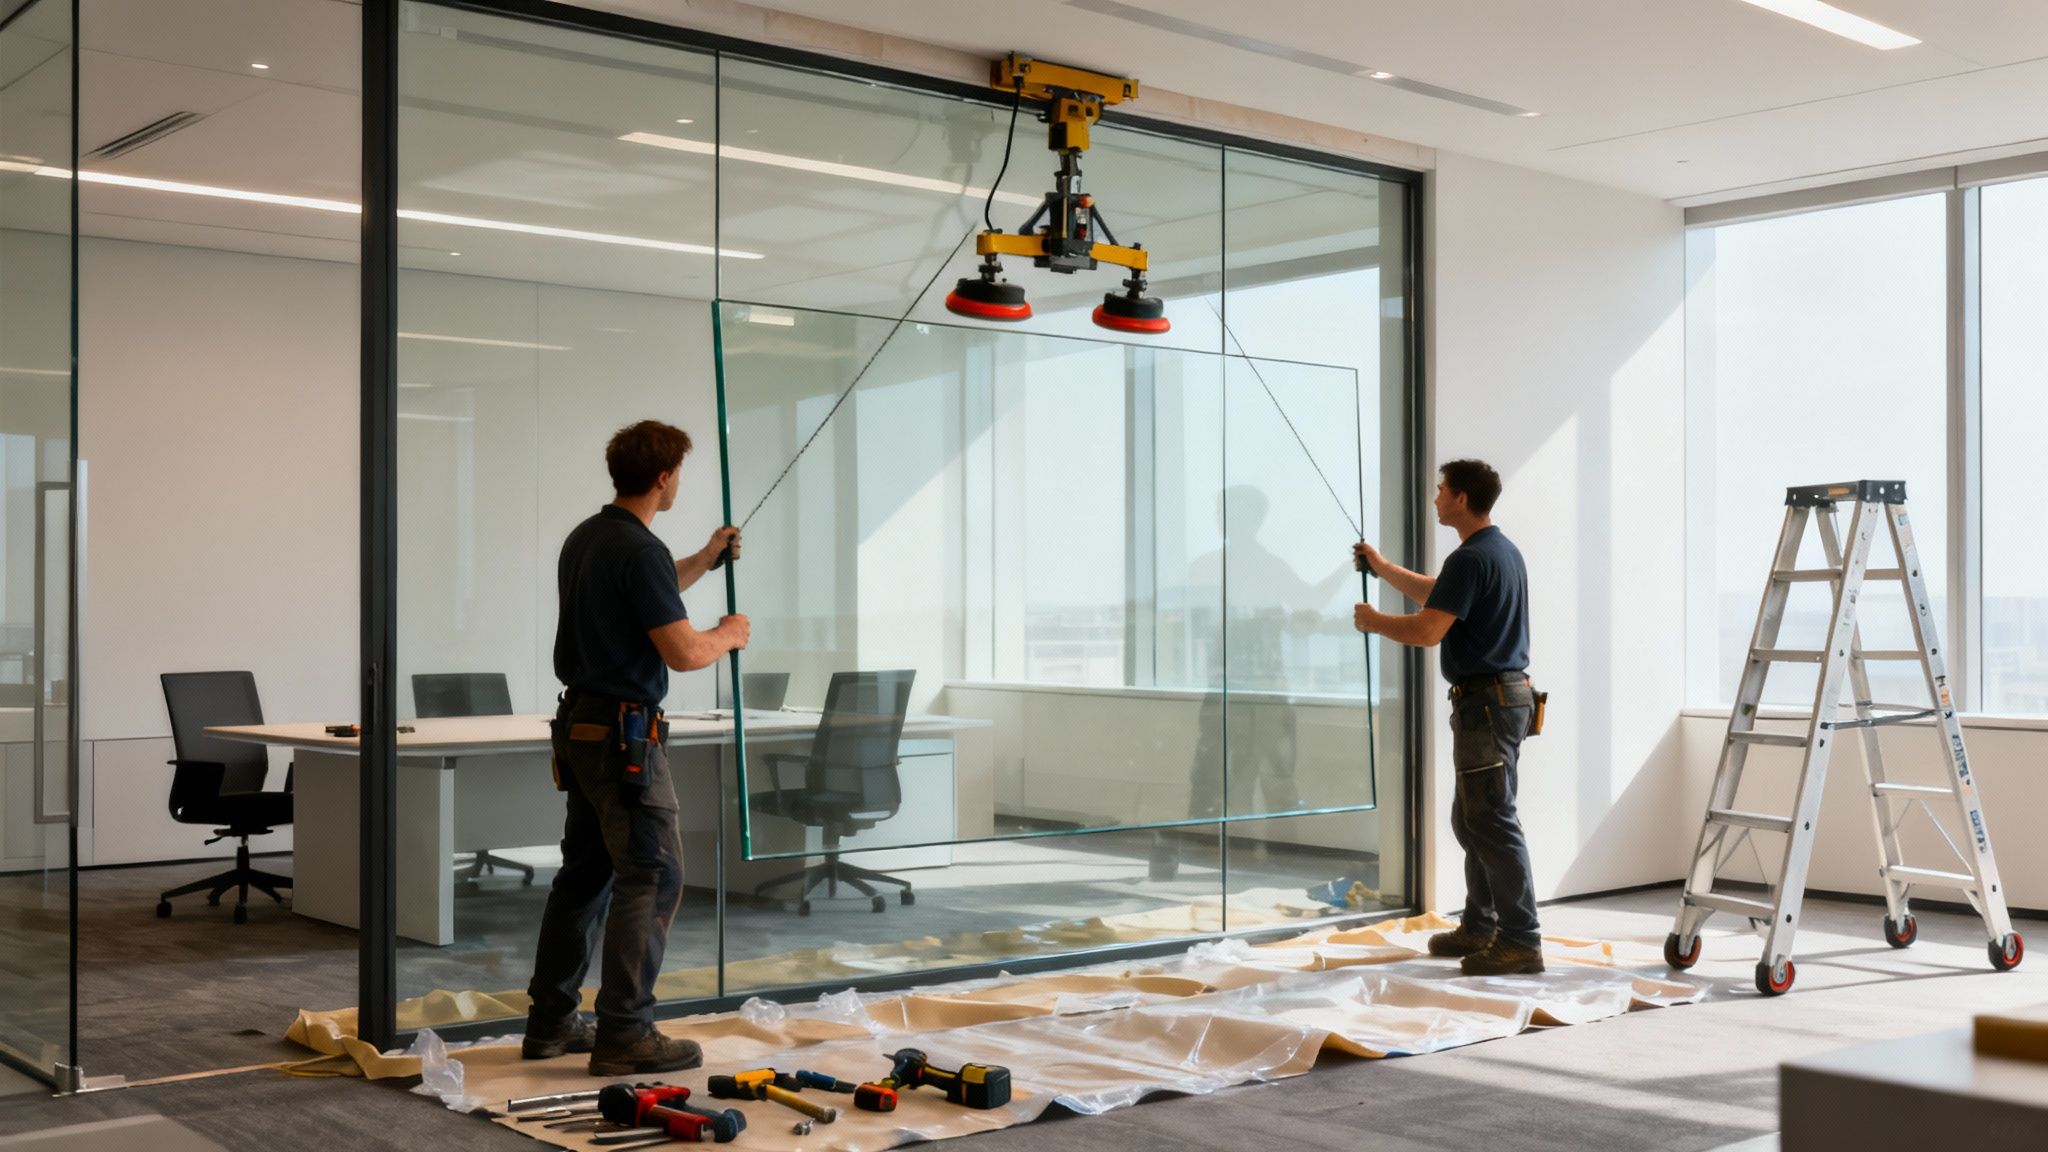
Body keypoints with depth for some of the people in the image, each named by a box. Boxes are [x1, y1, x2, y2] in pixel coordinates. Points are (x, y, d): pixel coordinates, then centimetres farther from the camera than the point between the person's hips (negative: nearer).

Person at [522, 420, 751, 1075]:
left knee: (585, 874, 15)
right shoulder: (640, 550, -18)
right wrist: (728, 636, -1)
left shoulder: (585, 539, 12)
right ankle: (624, 1034, -6)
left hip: (580, 727, 10)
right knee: (653, 878, -6)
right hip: (625, 734, -10)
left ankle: (550, 1023, 20)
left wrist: (704, 560, 39)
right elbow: (683, 652, -21)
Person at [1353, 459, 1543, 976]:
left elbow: (1427, 629, -23)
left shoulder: (1471, 558, -17)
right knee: (1470, 817, 16)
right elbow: (1438, 597, 30)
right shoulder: (1504, 551, 15)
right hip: (1506, 694, 10)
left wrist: (1373, 621, -6)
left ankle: (1522, 941, -6)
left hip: (1485, 700, -10)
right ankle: (1480, 928, 24)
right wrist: (1384, 568, 33)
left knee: (1493, 822, -8)